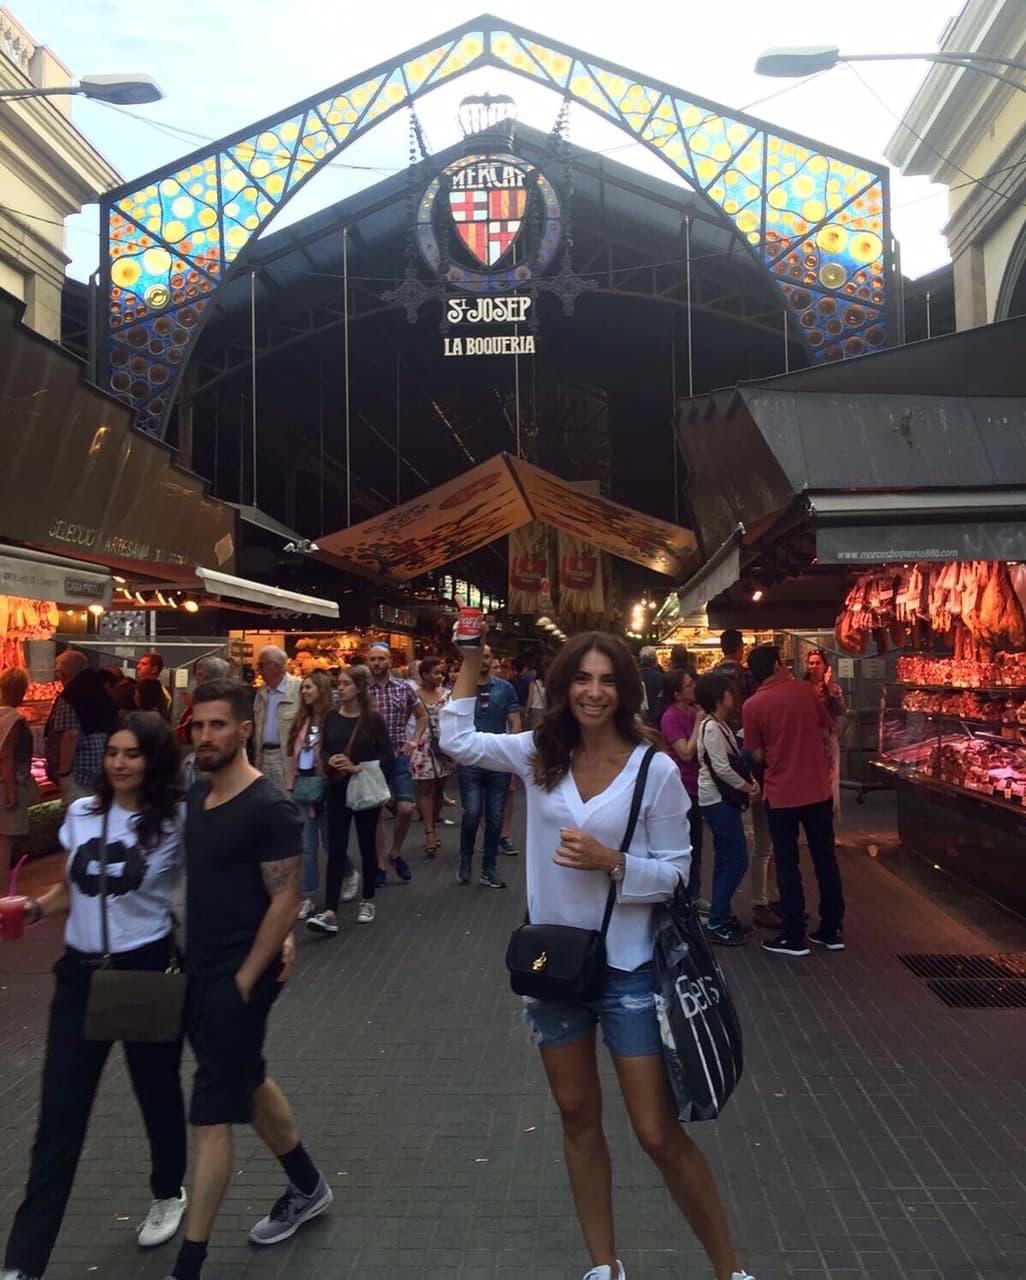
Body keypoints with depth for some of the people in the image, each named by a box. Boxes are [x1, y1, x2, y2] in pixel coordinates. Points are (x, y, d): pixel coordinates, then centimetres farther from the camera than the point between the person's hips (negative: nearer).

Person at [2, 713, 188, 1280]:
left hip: (149, 971, -3)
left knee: (156, 1090, 16)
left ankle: (168, 1195, 44)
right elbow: (71, 889, 14)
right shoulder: (80, 812, 0)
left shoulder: (176, 823, -12)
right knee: (59, 1116, 6)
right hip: (80, 972, 3)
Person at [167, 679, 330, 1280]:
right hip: (200, 971, 9)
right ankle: (309, 1187, 42)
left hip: (239, 977, -9)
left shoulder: (268, 807, -18)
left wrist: (244, 980, -16)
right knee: (249, 1083, 22)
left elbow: (286, 899, -18)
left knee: (212, 1115, -1)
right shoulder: (198, 796, 5)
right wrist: (185, 961, 9)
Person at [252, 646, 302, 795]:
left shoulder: (299, 688, -13)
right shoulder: (261, 691, 11)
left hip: (287, 757, -7)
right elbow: (257, 726, 17)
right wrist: (256, 756, 11)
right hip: (264, 755, 7)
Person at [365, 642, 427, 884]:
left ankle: (395, 853, 19)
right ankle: (380, 865, 14)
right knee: (376, 813, 3)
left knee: (406, 809, -7)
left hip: (398, 756, 1)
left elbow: (422, 716, 15)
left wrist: (414, 740, 3)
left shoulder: (403, 688, 3)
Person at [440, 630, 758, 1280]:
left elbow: (675, 872, -8)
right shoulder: (540, 754, -2)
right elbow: (457, 739, 3)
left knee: (660, 1134, 3)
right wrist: (472, 658, 0)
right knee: (578, 1118, 18)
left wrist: (610, 862, -24)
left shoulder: (656, 769, -13)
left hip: (627, 969, -4)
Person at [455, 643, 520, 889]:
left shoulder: (505, 688, 4)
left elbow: (515, 723, 4)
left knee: (495, 817, 6)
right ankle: (465, 860, 15)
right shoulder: (461, 688, 1)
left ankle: (488, 869, 18)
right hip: (470, 762, -2)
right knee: (472, 814, -10)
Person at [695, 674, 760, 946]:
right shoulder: (712, 727, -18)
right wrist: (748, 787, -11)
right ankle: (716, 923, -2)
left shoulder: (721, 725, 12)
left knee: (726, 859, 14)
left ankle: (722, 916, 22)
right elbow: (721, 768, -22)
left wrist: (750, 781, -3)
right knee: (737, 860, -8)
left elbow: (735, 759, 13)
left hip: (722, 800, 10)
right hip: (717, 800, -10)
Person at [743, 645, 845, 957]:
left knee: (787, 864, 7)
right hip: (818, 789, 3)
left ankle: (794, 937, 12)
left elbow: (758, 755, -3)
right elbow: (826, 735, 4)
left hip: (781, 794, -3)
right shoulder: (805, 689, -2)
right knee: (825, 858, 14)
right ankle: (831, 931, 23)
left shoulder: (753, 705, -9)